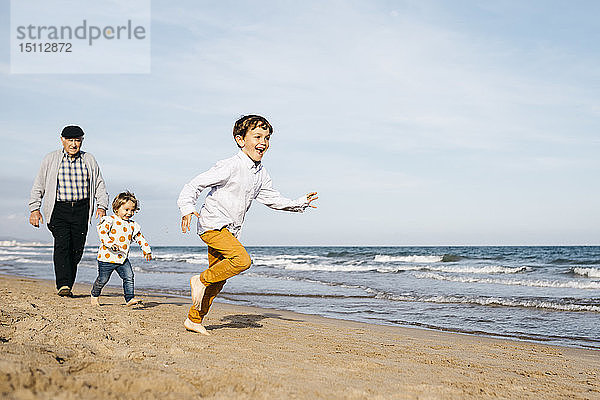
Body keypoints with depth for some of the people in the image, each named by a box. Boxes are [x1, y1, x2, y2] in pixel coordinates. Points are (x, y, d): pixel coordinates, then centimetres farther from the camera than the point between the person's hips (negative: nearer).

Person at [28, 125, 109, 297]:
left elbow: (99, 185, 15)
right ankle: (63, 285, -22)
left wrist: (102, 206, 1)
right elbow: (38, 186, 11)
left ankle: (68, 286, 13)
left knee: (77, 249, 1)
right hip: (58, 209, -2)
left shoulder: (89, 160, 11)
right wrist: (34, 209, 4)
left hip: (81, 210, 2)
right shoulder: (50, 159, 7)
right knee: (62, 245, -17)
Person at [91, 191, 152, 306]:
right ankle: (94, 296, 29)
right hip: (107, 257, -5)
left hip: (122, 258, 5)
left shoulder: (133, 225, 9)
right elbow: (102, 232, -20)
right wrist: (110, 243, -32)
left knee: (129, 277, -7)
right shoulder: (110, 220, -10)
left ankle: (129, 298, -2)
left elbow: (140, 238, 16)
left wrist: (147, 250, 7)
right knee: (102, 279, 6)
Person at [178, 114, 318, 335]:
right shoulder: (230, 167, -16)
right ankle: (201, 280, -6)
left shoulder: (261, 173, 8)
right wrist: (187, 208, -32)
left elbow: (272, 199, 22)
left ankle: (194, 320, 22)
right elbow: (195, 184, -17)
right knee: (242, 260, -26)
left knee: (218, 281, 10)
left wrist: (300, 203, 16)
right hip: (212, 224, -8)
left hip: (229, 230, 8)